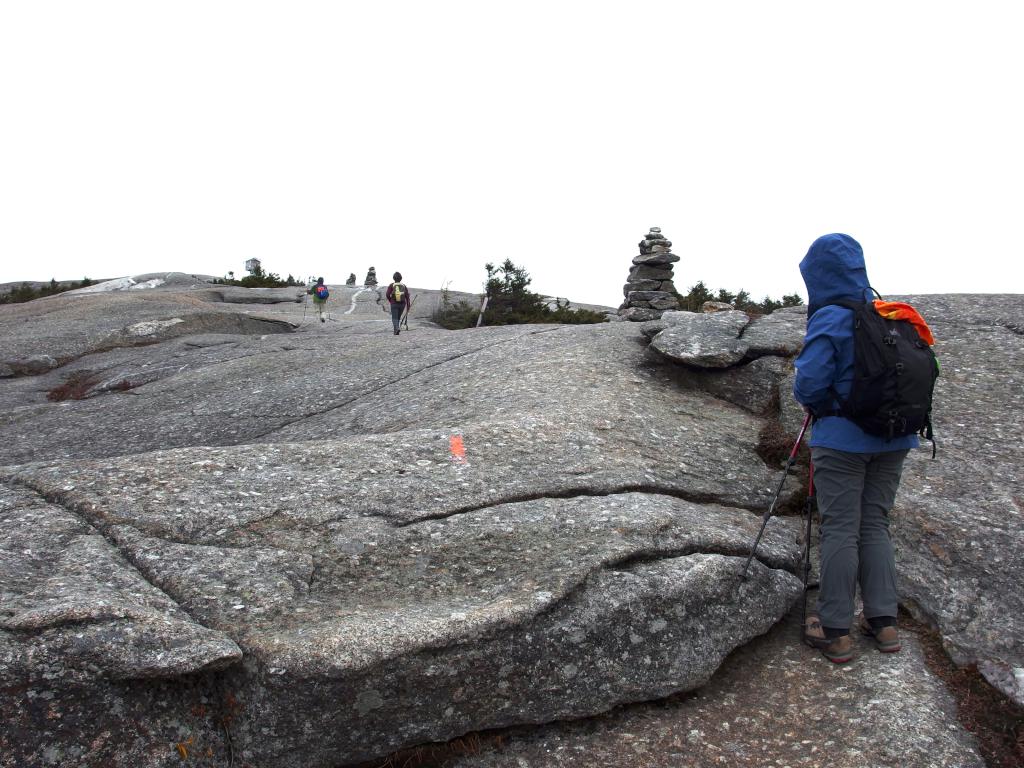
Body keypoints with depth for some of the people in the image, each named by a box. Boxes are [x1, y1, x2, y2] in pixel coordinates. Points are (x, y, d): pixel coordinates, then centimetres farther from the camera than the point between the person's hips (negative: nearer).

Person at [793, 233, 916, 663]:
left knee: (840, 531, 1)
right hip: (894, 439, 6)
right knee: (875, 525, 16)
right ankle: (883, 621, 19)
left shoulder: (830, 319, -14)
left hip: (842, 439, -6)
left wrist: (812, 401, 2)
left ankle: (834, 632, 9)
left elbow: (809, 385, -19)